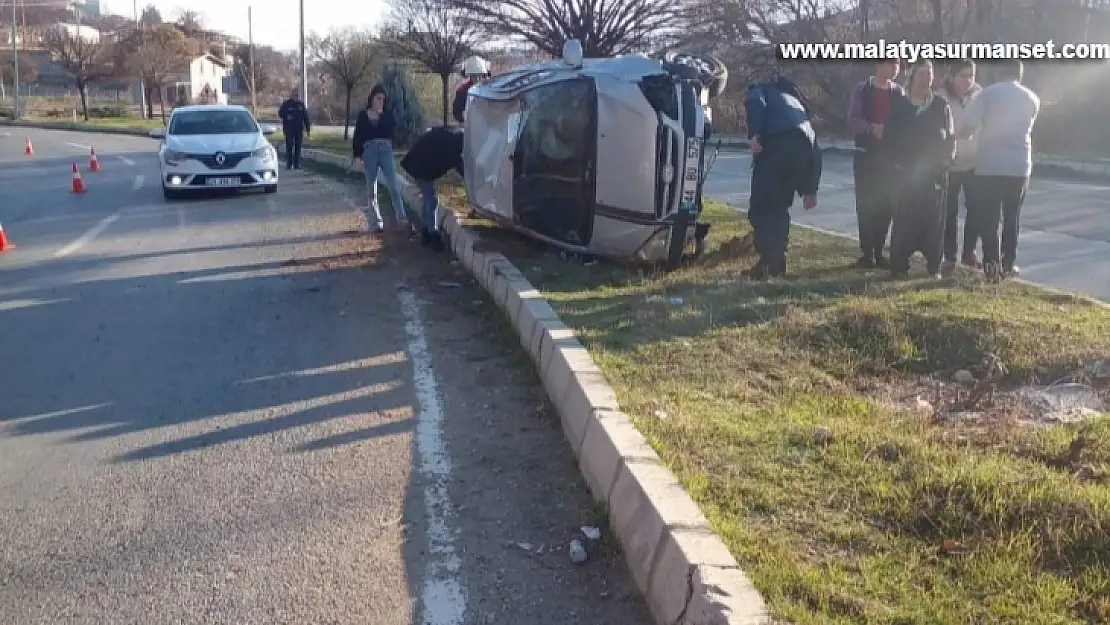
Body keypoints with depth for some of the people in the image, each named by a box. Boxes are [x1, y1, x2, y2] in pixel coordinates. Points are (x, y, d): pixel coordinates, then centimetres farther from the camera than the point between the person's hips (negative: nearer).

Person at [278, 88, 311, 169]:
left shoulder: (301, 104, 9)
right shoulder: (286, 104, 1)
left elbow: (306, 117, 10)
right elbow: (280, 114, 1)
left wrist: (308, 129, 7)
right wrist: (286, 116, -18)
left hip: (299, 129, 3)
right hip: (289, 129, -3)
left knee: (298, 147, 5)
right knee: (289, 146, -3)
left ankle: (297, 164, 10)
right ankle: (289, 164, 1)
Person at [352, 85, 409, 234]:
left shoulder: (387, 115, 12)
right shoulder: (363, 116, 10)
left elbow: (392, 129, -6)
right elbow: (357, 137, 8)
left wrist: (381, 114, -5)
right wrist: (357, 155, 0)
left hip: (386, 151, 0)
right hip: (369, 152, 0)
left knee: (394, 186, -12)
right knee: (372, 189, 3)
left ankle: (401, 220, -17)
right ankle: (378, 222, 9)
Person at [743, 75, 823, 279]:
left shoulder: (760, 89, 27)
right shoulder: (794, 99, 40)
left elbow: (755, 103, -4)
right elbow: (815, 149, 31)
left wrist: (754, 135, -15)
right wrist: (810, 189, 30)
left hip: (776, 142, -6)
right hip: (804, 146, 6)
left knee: (760, 207, -1)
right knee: (780, 207, 17)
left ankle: (768, 262, -11)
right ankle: (778, 262, 13)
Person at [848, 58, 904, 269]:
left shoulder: (898, 92, 8)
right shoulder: (862, 90, -2)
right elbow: (853, 119, -9)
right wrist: (872, 128, -26)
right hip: (866, 154, -3)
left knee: (885, 204, 3)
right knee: (865, 203, -3)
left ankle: (878, 252, 11)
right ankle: (866, 253, 3)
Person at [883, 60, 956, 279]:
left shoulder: (941, 105, 7)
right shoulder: (898, 104, 3)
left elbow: (951, 137, 8)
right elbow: (888, 137, 4)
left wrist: (945, 161, -6)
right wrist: (895, 163, -7)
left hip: (935, 173, 1)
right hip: (905, 173, -1)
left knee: (934, 219, 2)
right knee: (903, 219, -4)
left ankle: (934, 266, 10)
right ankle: (899, 266, 1)